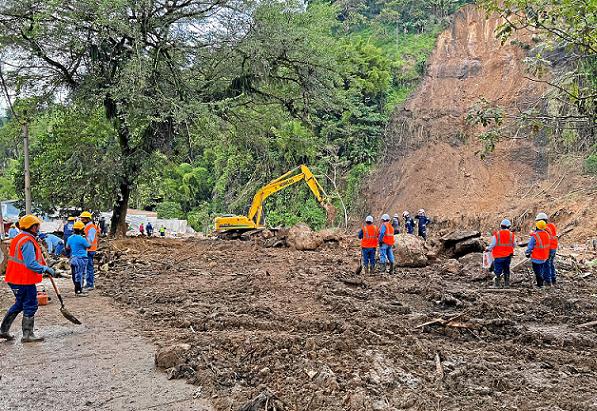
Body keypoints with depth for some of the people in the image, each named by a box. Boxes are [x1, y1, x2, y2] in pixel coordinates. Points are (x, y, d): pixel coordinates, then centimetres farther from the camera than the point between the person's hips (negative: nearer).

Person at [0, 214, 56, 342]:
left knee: (19, 304, 22)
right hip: (24, 280, -10)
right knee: (30, 306, 1)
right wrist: (46, 269, -16)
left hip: (16, 279, 10)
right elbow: (31, 264, -26)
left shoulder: (18, 238, 14)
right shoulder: (28, 242, -20)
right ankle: (27, 335, 9)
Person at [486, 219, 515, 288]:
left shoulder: (496, 235, -13)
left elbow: (492, 245, -13)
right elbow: (514, 245, 6)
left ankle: (497, 284, 2)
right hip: (508, 256, 3)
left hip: (499, 256, -3)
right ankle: (507, 284, 20)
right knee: (506, 269, 16)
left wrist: (487, 249, 4)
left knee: (498, 270, 4)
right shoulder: (511, 235, -3)